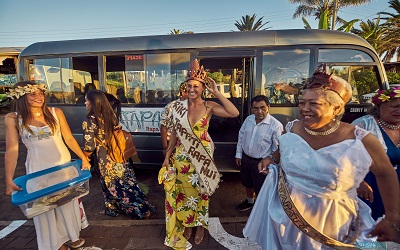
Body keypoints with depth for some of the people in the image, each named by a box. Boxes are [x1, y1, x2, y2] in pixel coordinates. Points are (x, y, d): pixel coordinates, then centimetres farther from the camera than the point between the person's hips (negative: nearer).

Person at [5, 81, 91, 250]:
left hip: (63, 164, 1)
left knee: (67, 201, 13)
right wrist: (9, 180, -11)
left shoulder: (56, 113, -4)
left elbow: (69, 138, -1)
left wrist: (83, 158, -7)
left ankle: (70, 235, 37)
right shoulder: (13, 119, -6)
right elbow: (12, 149, -7)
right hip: (38, 169, -1)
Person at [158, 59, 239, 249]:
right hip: (182, 156, 2)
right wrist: (167, 155, 4)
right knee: (184, 191, 15)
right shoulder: (179, 106, -3)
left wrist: (216, 93, -19)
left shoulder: (209, 106, -9)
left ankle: (200, 225, 40)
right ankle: (187, 225, 39)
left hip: (202, 156, -2)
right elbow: (175, 132, 3)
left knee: (200, 191, 14)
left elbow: (234, 113, -22)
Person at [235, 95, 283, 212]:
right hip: (245, 158, 6)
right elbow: (241, 137, 8)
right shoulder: (248, 119, -3)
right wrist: (238, 154, 8)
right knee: (248, 184, 26)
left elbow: (277, 149, -14)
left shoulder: (276, 125, -19)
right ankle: (249, 202, 53)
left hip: (261, 162, -5)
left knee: (261, 190, 10)